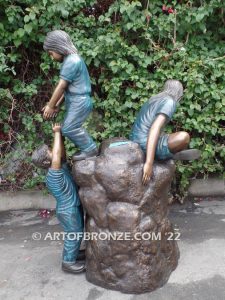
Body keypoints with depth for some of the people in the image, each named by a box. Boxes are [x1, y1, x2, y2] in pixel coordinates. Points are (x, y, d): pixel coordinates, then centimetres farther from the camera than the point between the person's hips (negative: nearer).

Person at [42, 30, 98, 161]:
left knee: (68, 129, -8)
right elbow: (66, 86, 14)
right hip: (75, 102, 10)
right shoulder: (71, 59, 14)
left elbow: (61, 86, -17)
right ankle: (87, 148, 19)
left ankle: (90, 149, 3)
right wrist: (57, 105, 11)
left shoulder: (72, 61, -19)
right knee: (73, 128, 11)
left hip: (80, 102, -10)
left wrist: (50, 106, -9)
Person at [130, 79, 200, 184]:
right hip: (145, 145, -10)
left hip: (135, 143, 10)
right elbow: (155, 128, -25)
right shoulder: (169, 102, -10)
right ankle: (173, 155, 8)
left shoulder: (154, 98, 16)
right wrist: (149, 163, -30)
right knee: (184, 137, -17)